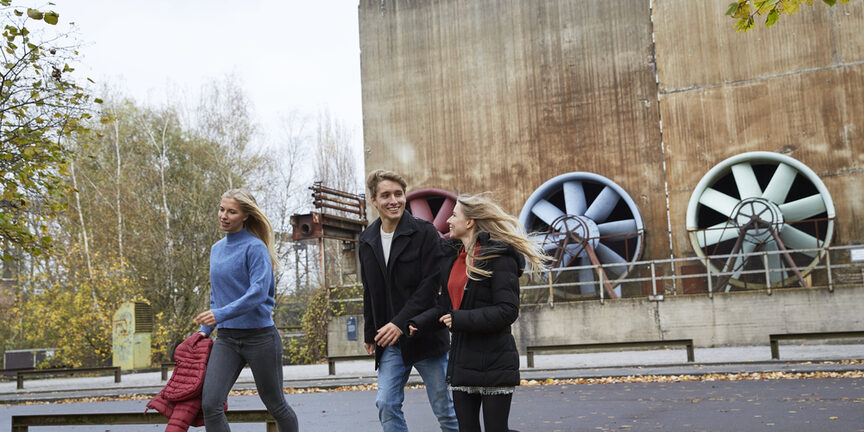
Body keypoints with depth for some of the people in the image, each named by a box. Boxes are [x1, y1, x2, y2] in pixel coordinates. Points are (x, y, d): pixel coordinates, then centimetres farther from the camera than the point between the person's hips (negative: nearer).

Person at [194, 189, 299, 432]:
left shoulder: (255, 247, -9)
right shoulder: (216, 249, 13)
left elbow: (258, 292, -20)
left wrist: (221, 314, -30)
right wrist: (206, 328, 13)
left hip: (259, 336, -6)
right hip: (227, 338, 6)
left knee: (275, 405, 8)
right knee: (210, 404, -11)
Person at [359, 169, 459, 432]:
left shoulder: (424, 232, -8)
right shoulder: (366, 242, 9)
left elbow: (431, 284, -15)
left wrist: (400, 323, -21)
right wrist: (370, 334, 17)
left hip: (426, 337, -4)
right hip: (390, 341, 4)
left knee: (444, 408, 4)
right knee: (387, 405, -1)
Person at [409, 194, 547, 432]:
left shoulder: (499, 257, -11)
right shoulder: (452, 256, 13)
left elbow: (508, 311, -17)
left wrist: (460, 320, -18)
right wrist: (418, 324, -2)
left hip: (493, 363, -7)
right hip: (462, 360, 7)